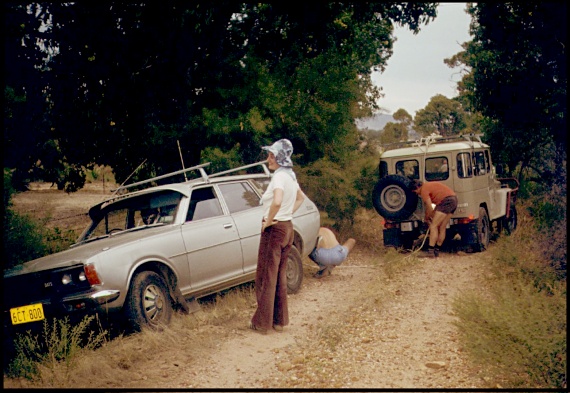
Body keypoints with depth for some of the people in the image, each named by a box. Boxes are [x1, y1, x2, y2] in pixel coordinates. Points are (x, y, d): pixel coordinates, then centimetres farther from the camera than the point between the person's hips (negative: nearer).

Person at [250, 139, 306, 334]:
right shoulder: (290, 175, 9)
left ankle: (262, 322, 10)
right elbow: (300, 197, 26)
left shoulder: (279, 176, -19)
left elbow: (277, 201, -36)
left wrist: (268, 221, -22)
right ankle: (280, 320, 21)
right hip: (287, 228, 9)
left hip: (274, 230, -9)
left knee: (266, 276, 2)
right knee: (280, 276, 15)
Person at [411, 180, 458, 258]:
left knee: (434, 226, -7)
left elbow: (430, 208, -7)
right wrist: (432, 214, 26)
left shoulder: (424, 190, -3)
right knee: (442, 228, 13)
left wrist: (427, 218, 10)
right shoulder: (429, 185, 26)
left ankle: (430, 251, -12)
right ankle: (436, 251, 15)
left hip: (447, 201, -10)